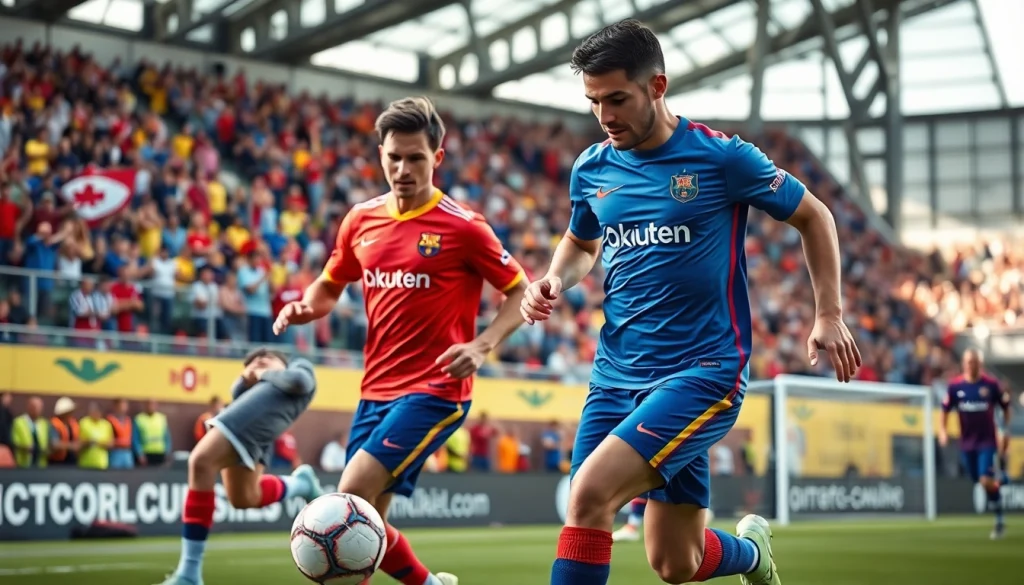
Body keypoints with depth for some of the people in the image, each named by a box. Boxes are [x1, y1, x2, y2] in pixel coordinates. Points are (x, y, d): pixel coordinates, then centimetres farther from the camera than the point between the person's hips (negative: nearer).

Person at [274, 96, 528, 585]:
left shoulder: (462, 227, -8)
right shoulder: (361, 220, 7)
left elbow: (521, 292, -2)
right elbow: (330, 286, 20)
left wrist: (481, 346, -18)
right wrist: (304, 308, -3)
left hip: (434, 391, -6)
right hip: (376, 390, 6)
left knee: (352, 501, -20)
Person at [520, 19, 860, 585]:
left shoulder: (721, 157, -7)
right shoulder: (591, 168, 5)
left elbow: (813, 216, 6)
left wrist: (829, 315, 0)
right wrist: (553, 281, 3)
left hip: (703, 372, -5)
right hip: (616, 376, 5)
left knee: (590, 492, -26)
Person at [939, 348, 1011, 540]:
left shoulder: (991, 384, -6)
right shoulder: (955, 385, -1)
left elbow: (1006, 408, 5)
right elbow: (945, 410, 9)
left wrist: (1006, 434, 4)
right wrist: (943, 430, -4)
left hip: (987, 440, -3)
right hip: (967, 443, 3)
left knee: (986, 480, -15)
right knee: (978, 481, 6)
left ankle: (999, 521, -2)